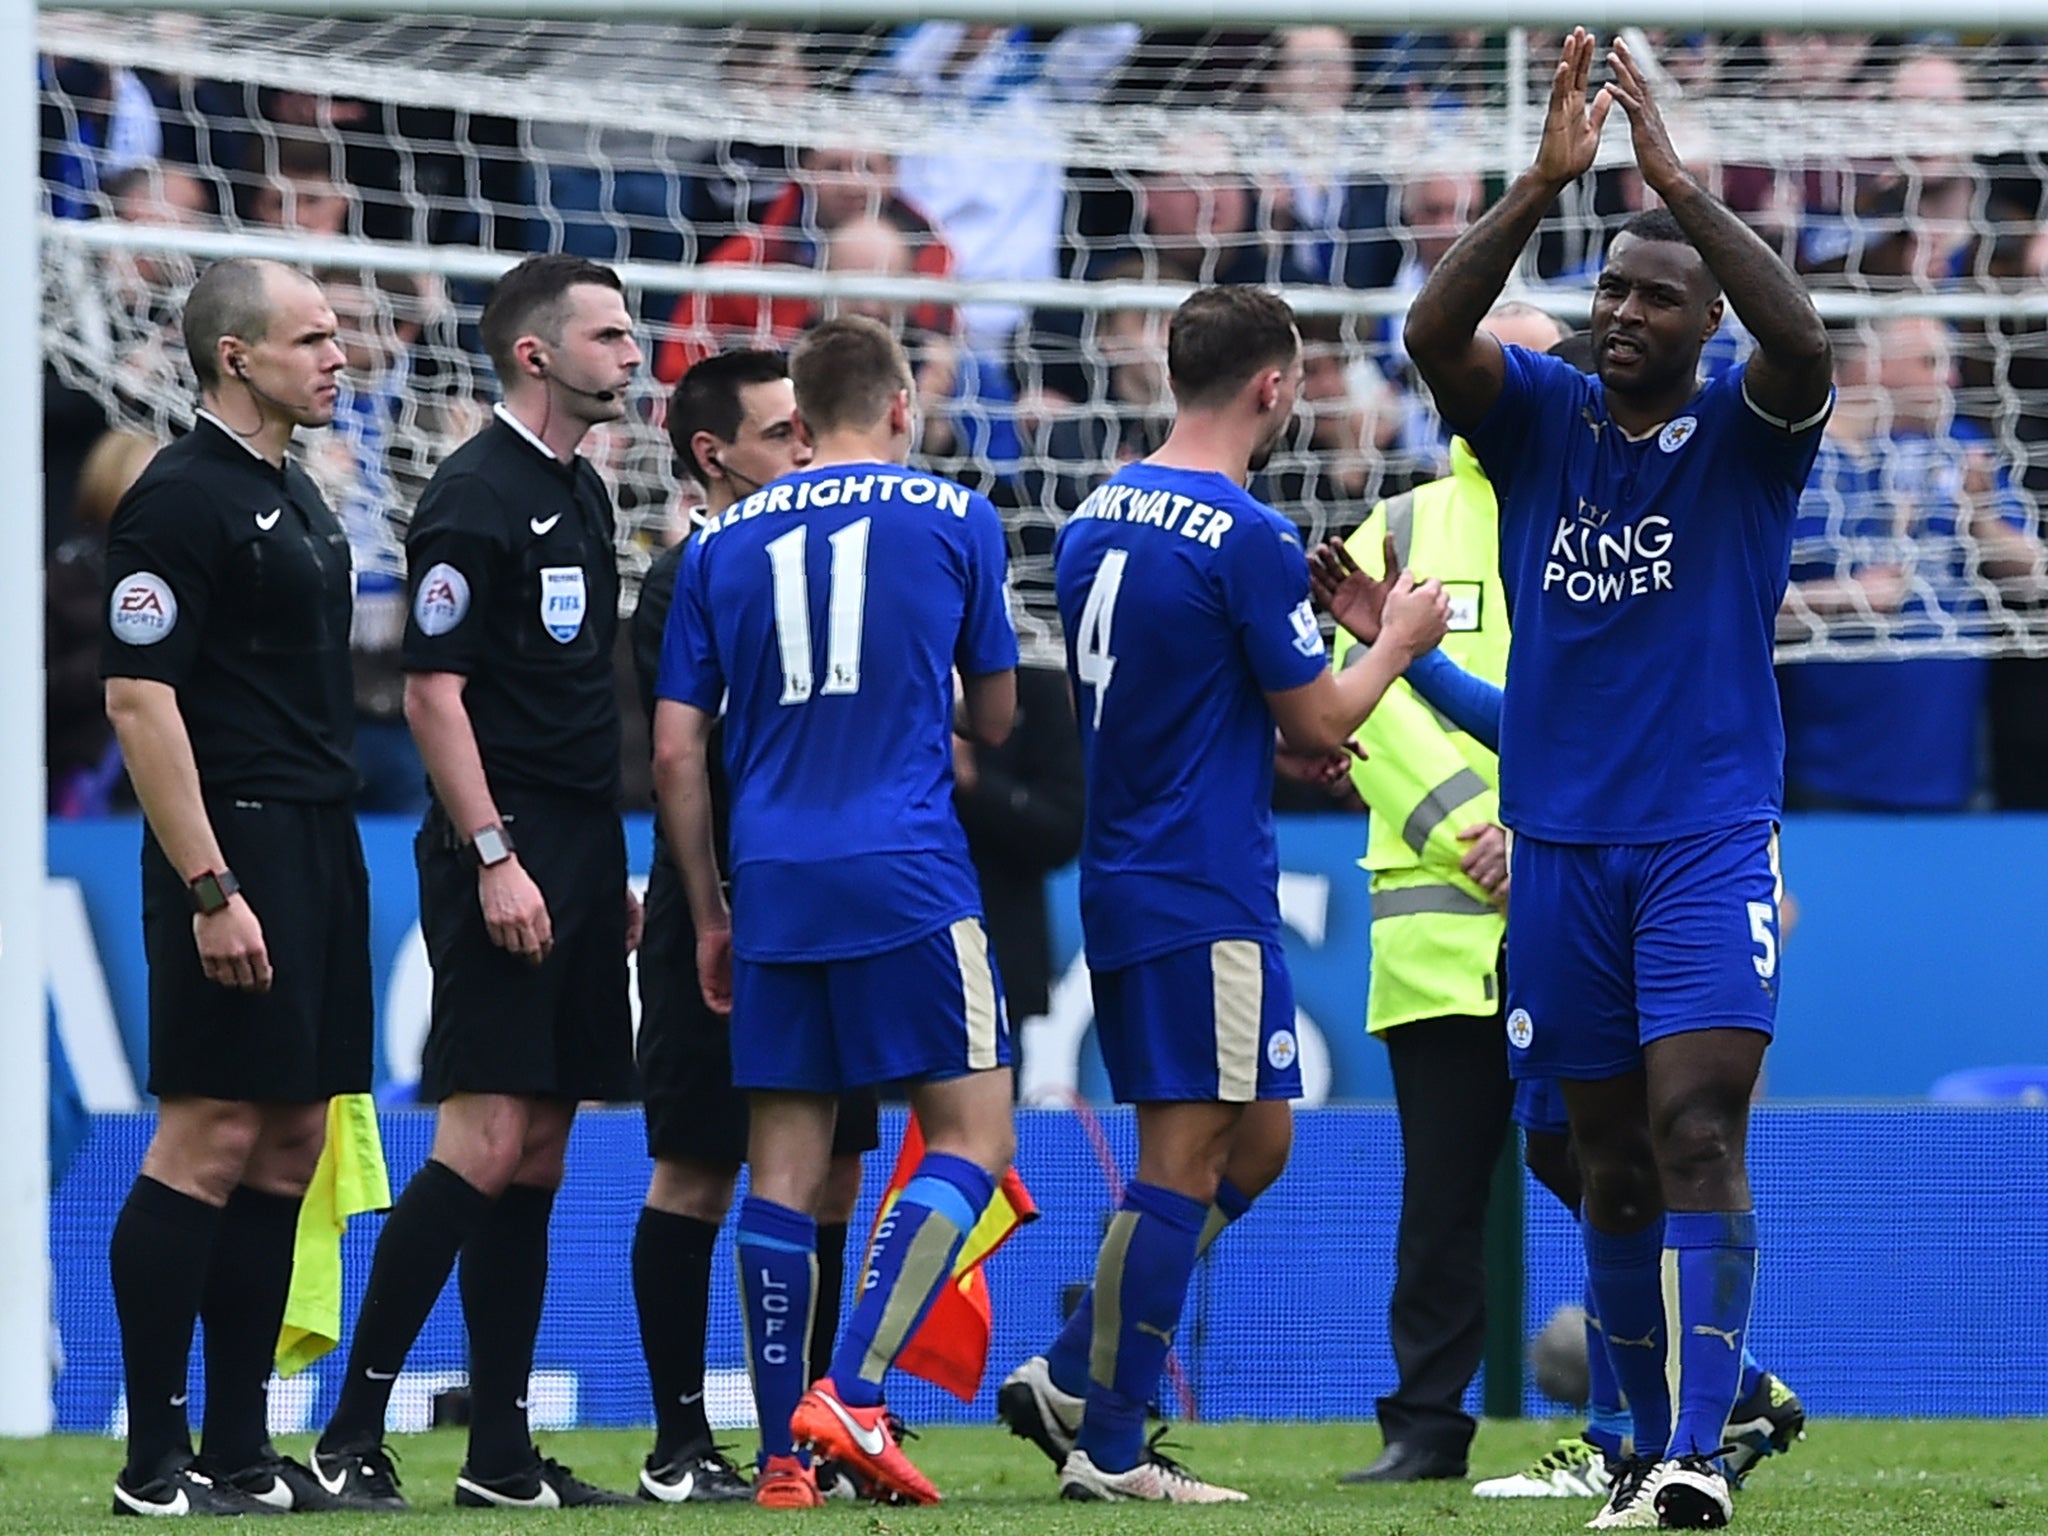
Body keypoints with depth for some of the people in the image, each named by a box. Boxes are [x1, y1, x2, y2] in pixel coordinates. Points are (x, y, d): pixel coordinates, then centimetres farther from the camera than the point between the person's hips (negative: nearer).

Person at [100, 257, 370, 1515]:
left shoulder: (297, 498, 17)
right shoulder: (183, 497, -11)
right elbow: (139, 701, -16)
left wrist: (326, 868, 18)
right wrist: (208, 889, -21)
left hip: (320, 847, 9)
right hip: (237, 849, -9)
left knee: (290, 1144, 9)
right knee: (210, 1139, -9)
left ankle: (242, 1448, 13)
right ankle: (158, 1460, -8)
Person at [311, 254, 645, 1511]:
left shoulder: (584, 496, 17)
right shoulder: (477, 496, -10)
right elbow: (434, 692, -14)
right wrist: (494, 856, -20)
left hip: (579, 860, 9)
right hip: (505, 864, -9)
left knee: (539, 1156, 8)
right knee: (485, 1142, -14)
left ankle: (503, 1454, 10)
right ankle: (352, 1433, -11)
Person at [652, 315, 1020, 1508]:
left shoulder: (722, 544, 11)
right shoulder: (955, 519, 4)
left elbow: (676, 751, 8)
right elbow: (995, 719, 13)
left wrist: (709, 912, 17)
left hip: (773, 884, 4)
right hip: (909, 875, -4)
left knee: (786, 1161, 6)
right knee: (972, 1133, 1)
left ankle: (784, 1455, 3)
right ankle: (850, 1391, -16)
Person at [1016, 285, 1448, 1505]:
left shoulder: (1096, 520, 12)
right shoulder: (1249, 538, -15)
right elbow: (1319, 722, -9)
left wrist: (1277, 733, 24)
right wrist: (1396, 643, 8)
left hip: (1122, 884, 9)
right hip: (1207, 891, -9)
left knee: (1256, 1142, 15)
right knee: (1188, 1161, -4)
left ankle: (1071, 1379, 13)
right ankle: (1110, 1448, -2)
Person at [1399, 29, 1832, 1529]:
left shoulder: (1747, 434, 0)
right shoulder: (1539, 419, 7)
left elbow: (1803, 343, -22)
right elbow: (1434, 331, -12)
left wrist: (1676, 179, -25)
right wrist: (1546, 182, -22)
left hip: (1710, 831, -3)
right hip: (1560, 842, 3)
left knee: (1697, 1131, -16)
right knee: (1615, 1162, 8)